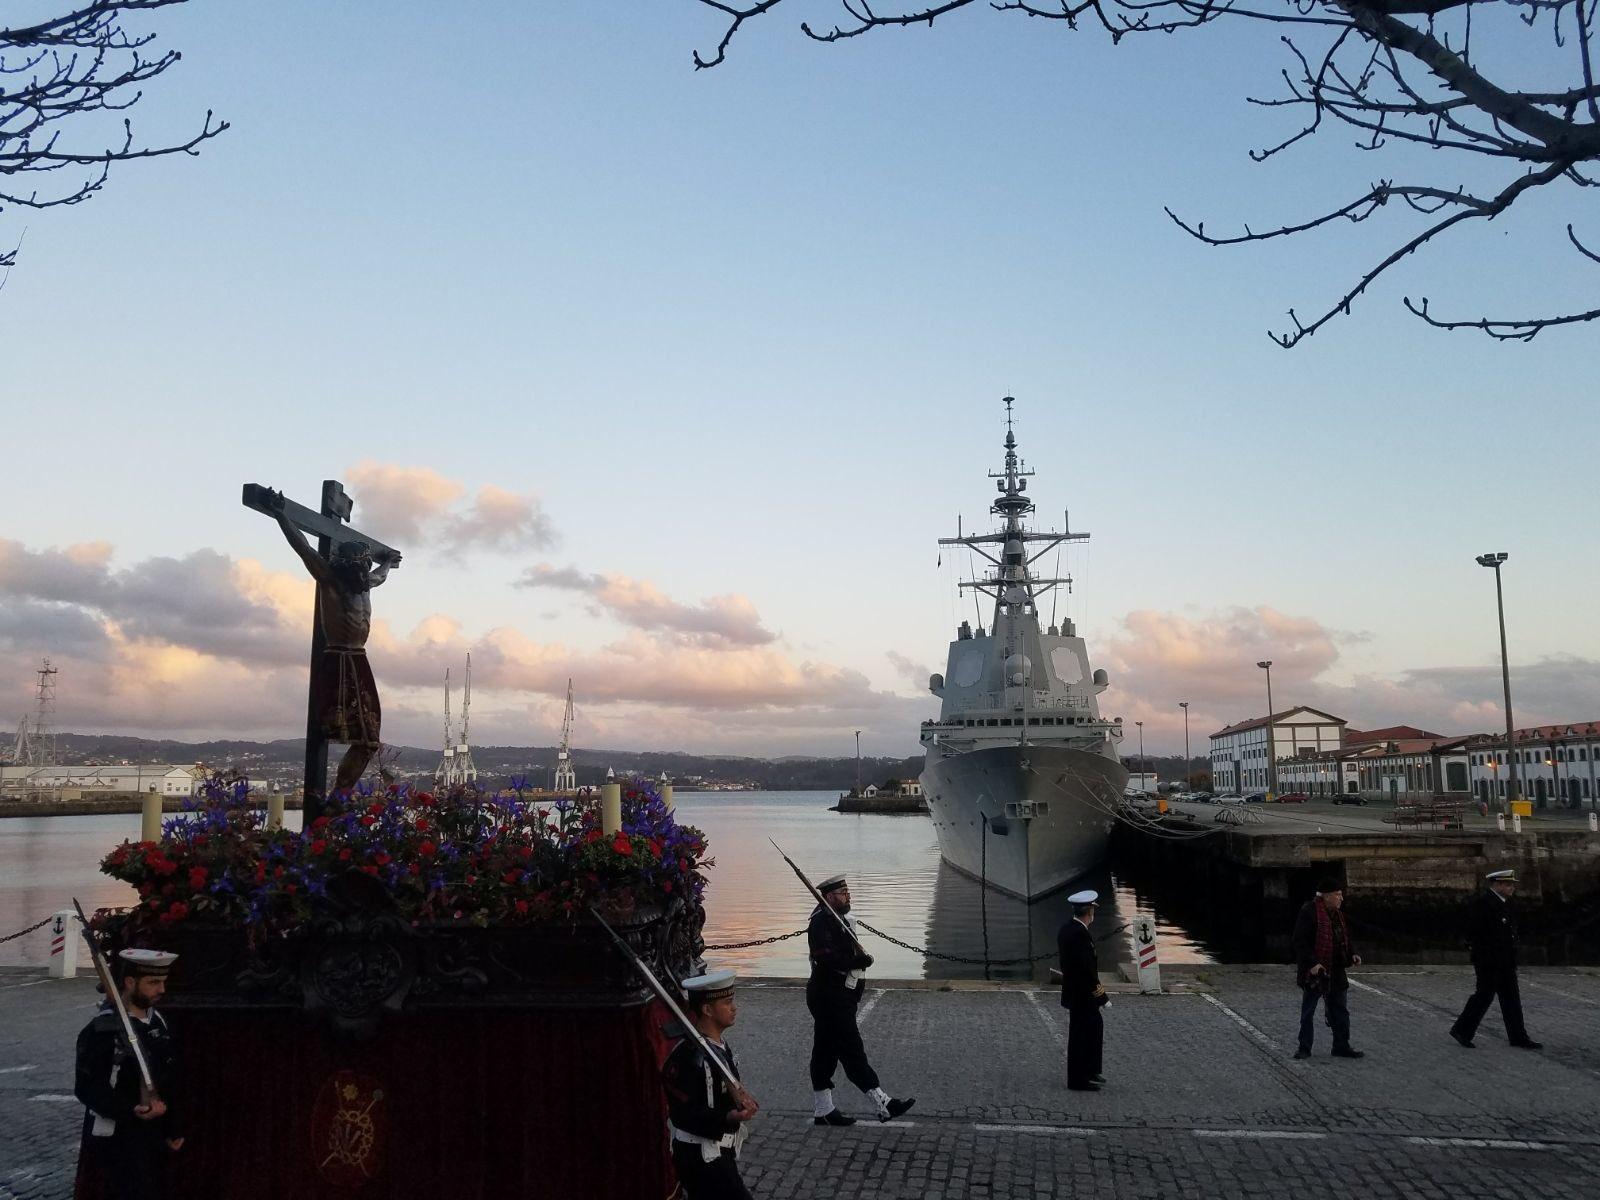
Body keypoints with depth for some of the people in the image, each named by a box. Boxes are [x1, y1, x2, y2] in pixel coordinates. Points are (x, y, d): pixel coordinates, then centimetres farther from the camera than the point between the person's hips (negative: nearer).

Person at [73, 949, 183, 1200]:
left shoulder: (157, 1022, 6)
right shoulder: (102, 1029, -17)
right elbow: (86, 1088, -18)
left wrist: (172, 1129, 13)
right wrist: (132, 1111, -27)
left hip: (153, 1135, 7)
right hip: (115, 1141, -7)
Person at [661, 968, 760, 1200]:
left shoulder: (719, 1044, 4)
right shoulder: (688, 1057, -25)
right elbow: (683, 1116, -26)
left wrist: (738, 1094, 4)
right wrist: (727, 1118, -36)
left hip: (722, 1148, 9)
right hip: (701, 1157, -9)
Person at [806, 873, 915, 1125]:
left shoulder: (842, 920, 18)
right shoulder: (822, 921, -15)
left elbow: (852, 954, 18)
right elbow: (825, 956, -26)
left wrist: (861, 957, -3)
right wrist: (858, 961, -21)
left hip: (841, 998, 10)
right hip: (830, 998, -10)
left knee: (826, 1053, 13)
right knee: (852, 1050, -7)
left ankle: (822, 1111, 19)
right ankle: (883, 1104, -6)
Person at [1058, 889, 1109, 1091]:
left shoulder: (1066, 930, 6)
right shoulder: (1081, 934, -24)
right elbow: (1087, 967, -26)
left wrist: (1095, 985, 3)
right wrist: (1096, 988, -12)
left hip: (1072, 991, 10)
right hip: (1082, 996, -10)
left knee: (1096, 1027, 21)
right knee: (1080, 1036, 1)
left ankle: (1090, 1072, 31)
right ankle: (1078, 1080, 12)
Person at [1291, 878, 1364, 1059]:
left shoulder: (1337, 913, 11)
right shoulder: (1309, 912, -16)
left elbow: (1343, 940, 20)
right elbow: (1300, 941, -20)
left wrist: (1352, 954, 3)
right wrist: (1312, 963, -26)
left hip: (1336, 972, 8)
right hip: (1314, 971, -8)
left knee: (1340, 1011, 13)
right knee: (1307, 1012, 5)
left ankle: (1342, 1047, 24)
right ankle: (1304, 1048, 14)